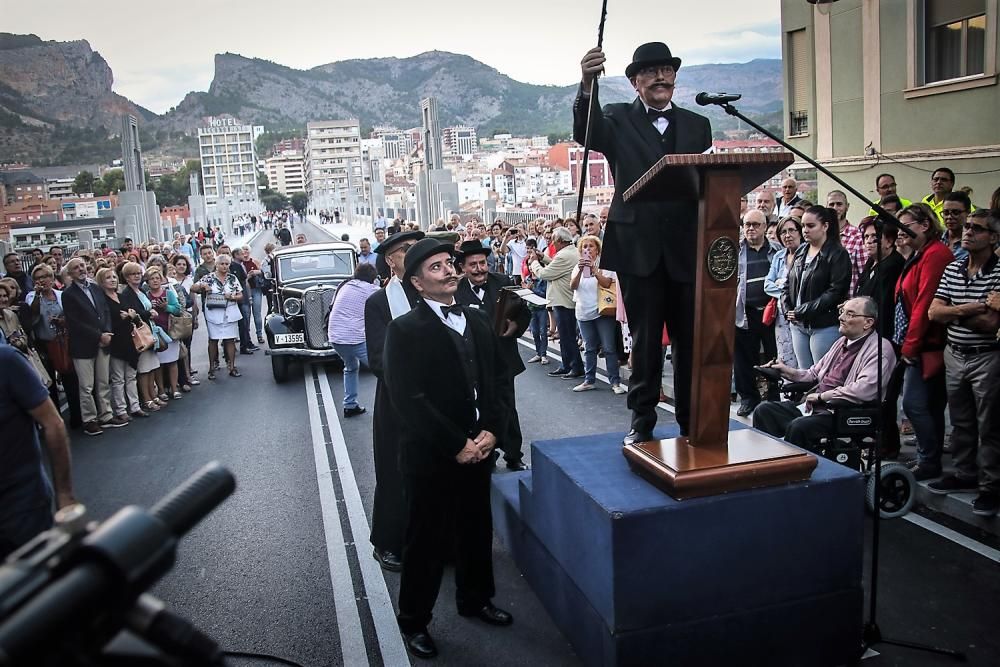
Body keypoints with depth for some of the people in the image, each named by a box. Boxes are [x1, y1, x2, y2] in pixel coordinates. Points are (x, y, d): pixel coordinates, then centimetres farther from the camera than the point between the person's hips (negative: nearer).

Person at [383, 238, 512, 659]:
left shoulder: (478, 320, 7)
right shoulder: (405, 330, -12)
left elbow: (496, 379, 8)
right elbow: (409, 400, -17)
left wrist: (489, 431, -6)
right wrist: (456, 446, -17)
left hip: (478, 448, 6)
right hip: (430, 455, -5)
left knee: (477, 530, 19)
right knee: (427, 541, 7)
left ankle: (475, 598, 42)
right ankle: (413, 620, 28)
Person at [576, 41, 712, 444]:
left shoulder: (697, 125, 14)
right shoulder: (619, 120, 5)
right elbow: (586, 134, -18)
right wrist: (587, 86, -36)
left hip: (687, 248, 3)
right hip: (639, 248, -2)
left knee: (692, 340, 9)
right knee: (645, 341, 5)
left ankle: (692, 423, 22)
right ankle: (642, 423, 17)